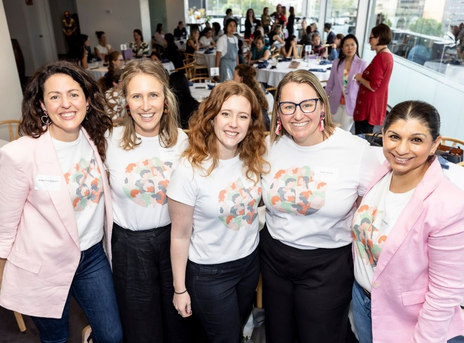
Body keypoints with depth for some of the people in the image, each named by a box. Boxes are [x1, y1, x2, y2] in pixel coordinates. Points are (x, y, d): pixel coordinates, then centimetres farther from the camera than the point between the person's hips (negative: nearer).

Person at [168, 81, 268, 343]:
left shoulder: (254, 159, -9)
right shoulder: (190, 170, -24)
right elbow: (180, 236, -15)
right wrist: (180, 289, -7)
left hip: (250, 262, 5)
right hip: (209, 272, -5)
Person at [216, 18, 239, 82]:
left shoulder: (235, 39, 11)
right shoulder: (222, 39, -9)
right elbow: (218, 54, -9)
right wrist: (217, 68, -12)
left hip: (234, 64, 7)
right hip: (225, 64, -7)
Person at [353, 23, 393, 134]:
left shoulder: (380, 57, -19)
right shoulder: (388, 55, 12)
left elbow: (373, 86, -22)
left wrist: (360, 78, -6)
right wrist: (363, 77, 9)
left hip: (369, 106, -10)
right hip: (376, 104, 10)